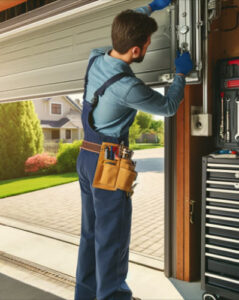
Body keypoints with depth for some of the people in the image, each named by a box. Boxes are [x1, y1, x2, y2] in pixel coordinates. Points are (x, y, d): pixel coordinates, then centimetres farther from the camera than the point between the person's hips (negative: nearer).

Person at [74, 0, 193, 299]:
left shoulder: (95, 59, 0)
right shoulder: (127, 87, -23)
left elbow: (121, 30, 22)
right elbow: (168, 107, -6)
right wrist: (181, 74, 9)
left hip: (86, 157, 9)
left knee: (91, 231, 19)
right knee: (112, 237, 6)